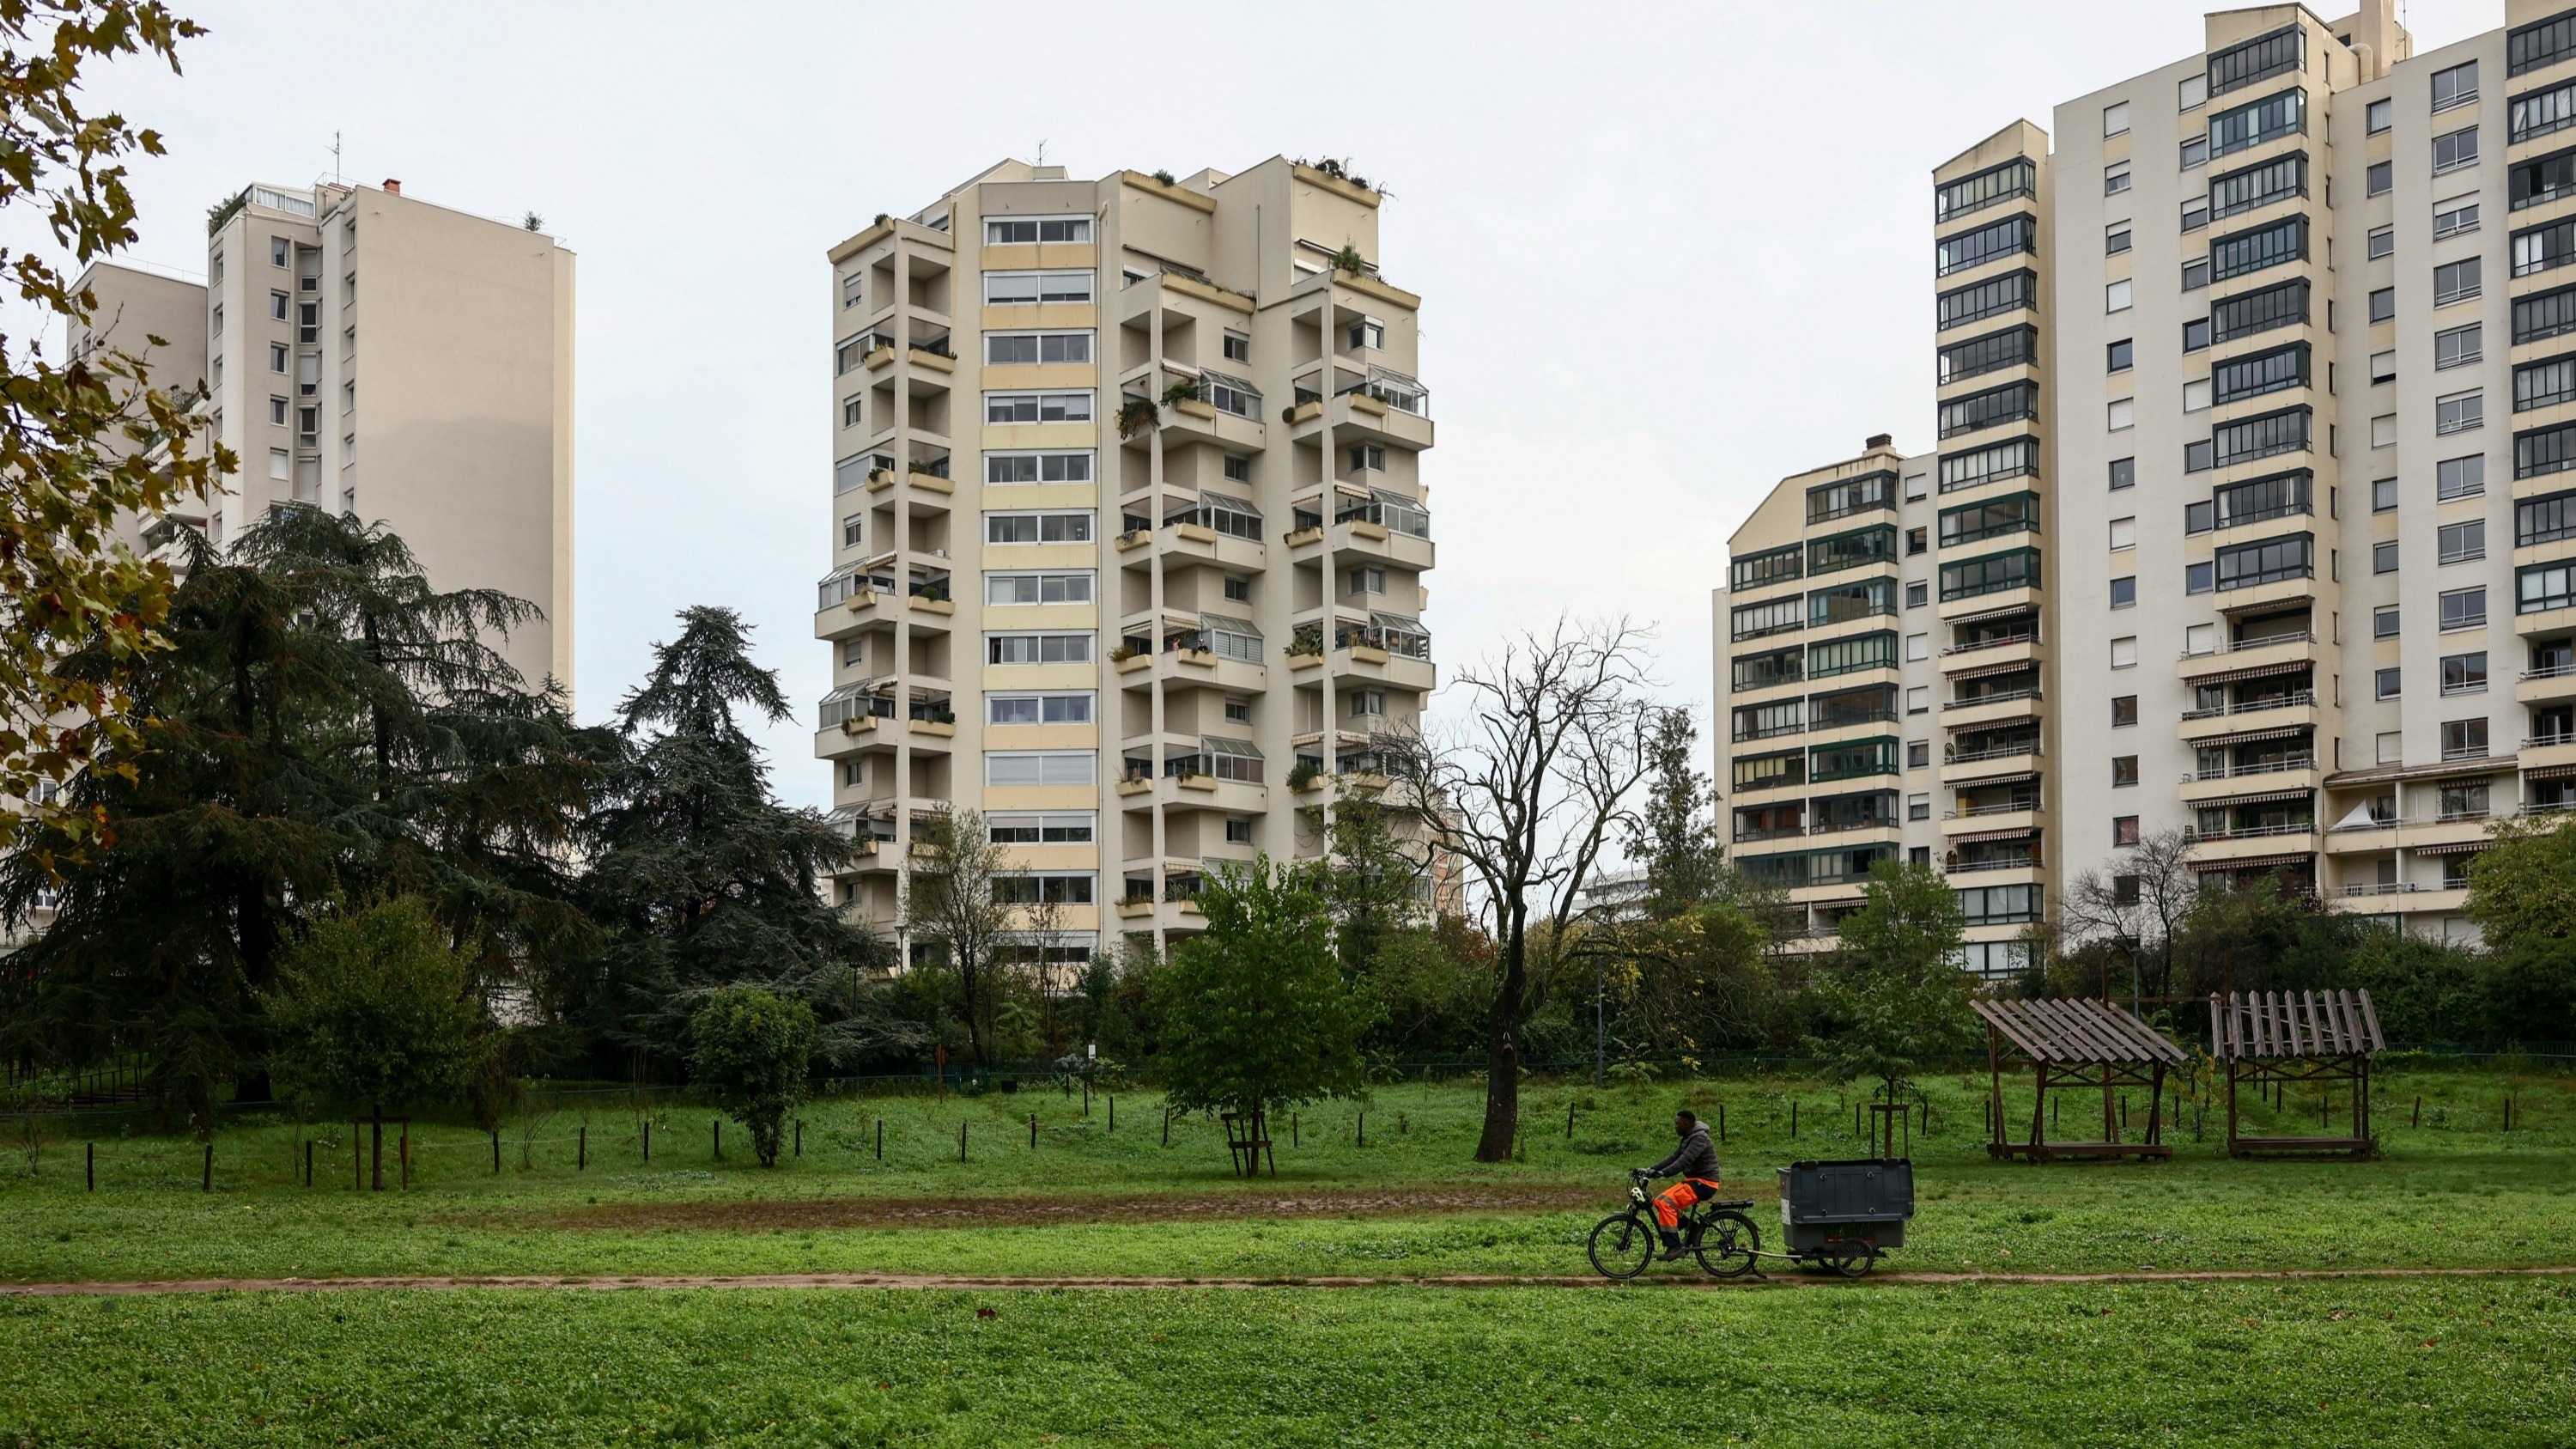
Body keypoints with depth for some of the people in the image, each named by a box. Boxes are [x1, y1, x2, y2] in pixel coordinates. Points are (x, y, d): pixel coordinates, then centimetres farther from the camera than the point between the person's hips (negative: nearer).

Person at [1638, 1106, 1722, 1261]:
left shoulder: (1699, 1138, -16)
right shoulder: (1688, 1138, 16)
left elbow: (1685, 1160, -30)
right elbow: (1673, 1158, 15)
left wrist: (1662, 1173, -39)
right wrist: (1650, 1170, 5)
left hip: (1703, 1183, -10)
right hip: (1694, 1180, 10)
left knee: (1666, 1203, -23)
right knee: (1660, 1201, 3)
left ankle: (1674, 1247, -22)